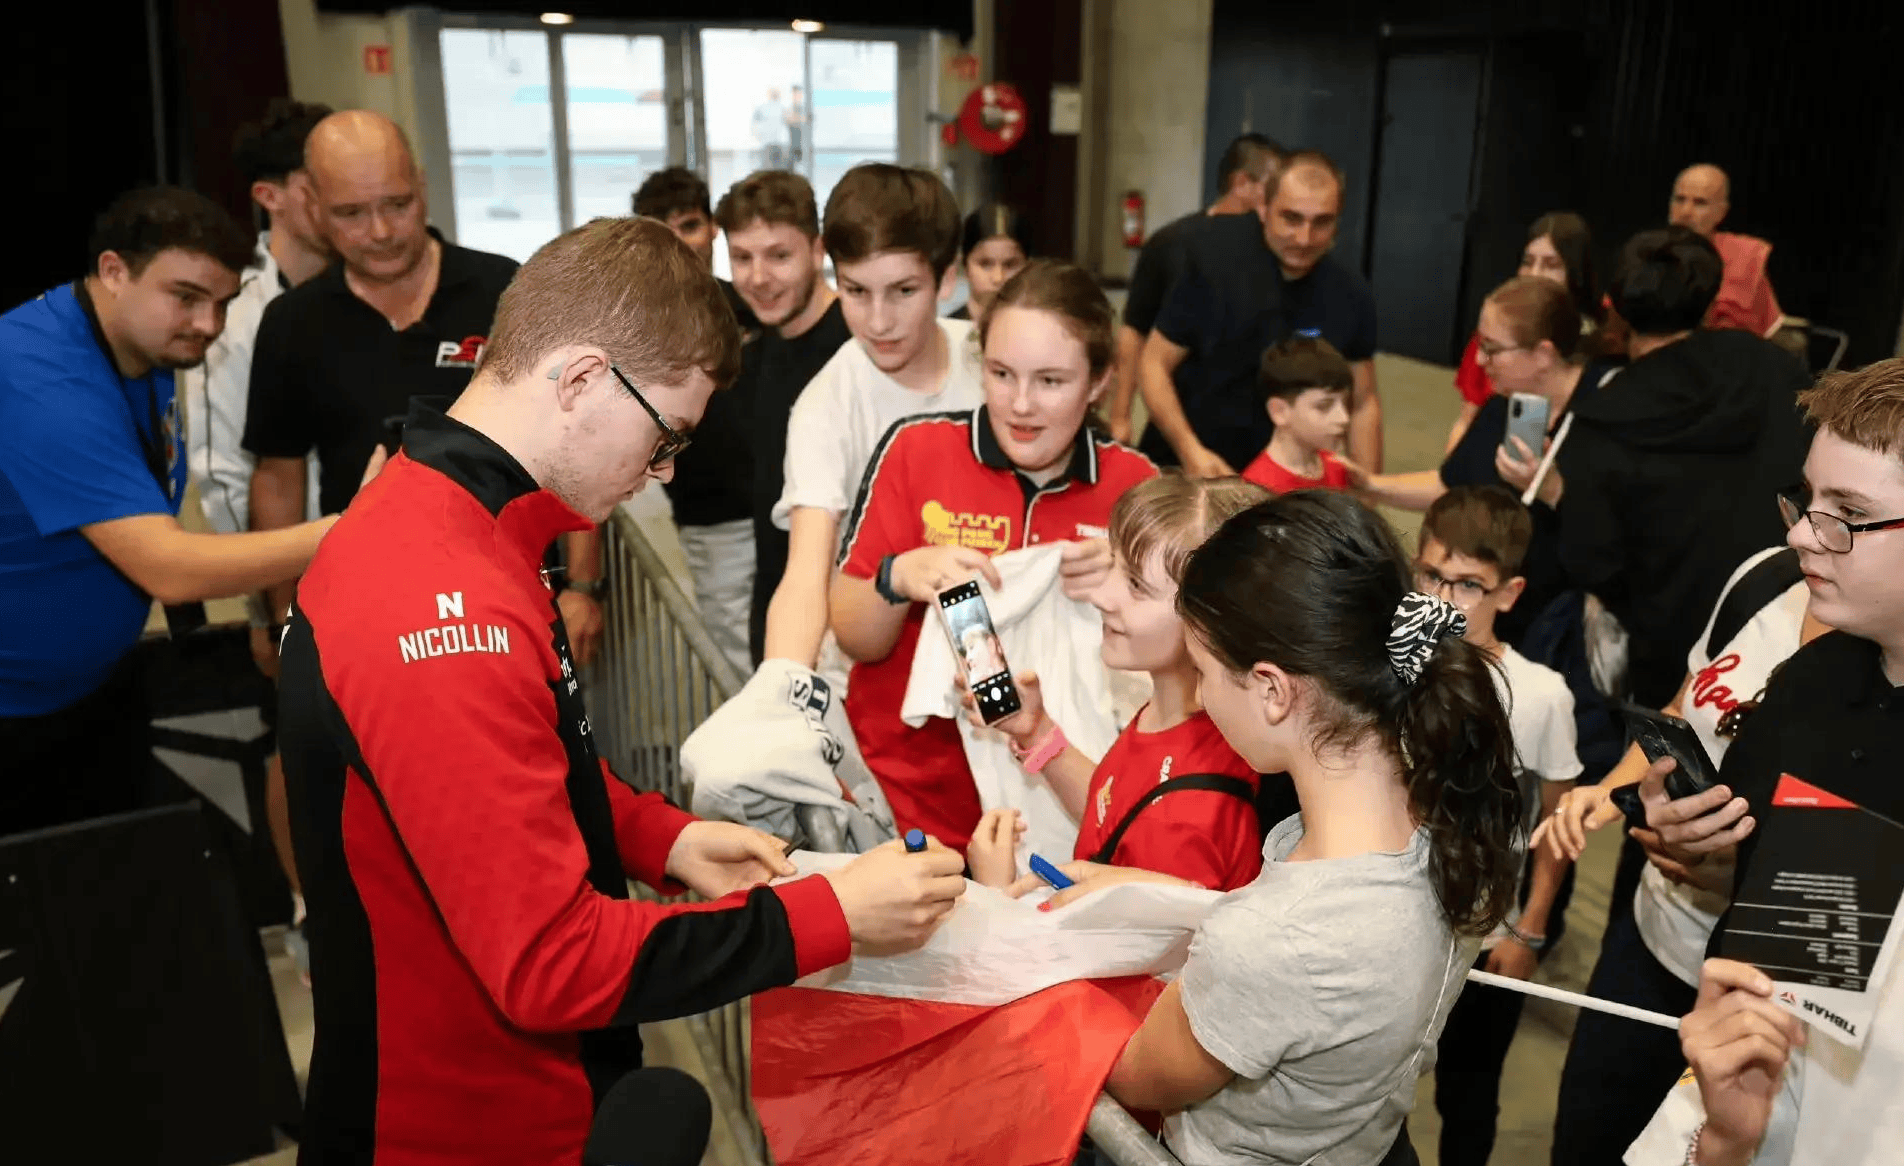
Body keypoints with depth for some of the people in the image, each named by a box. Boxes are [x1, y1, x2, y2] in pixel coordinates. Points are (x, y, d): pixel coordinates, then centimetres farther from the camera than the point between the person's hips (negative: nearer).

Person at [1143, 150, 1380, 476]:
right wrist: (1189, 451, -22)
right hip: (1180, 469, -2)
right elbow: (1155, 365, -9)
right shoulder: (1214, 262, -12)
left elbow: (1363, 403, 6)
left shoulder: (1351, 296, -4)